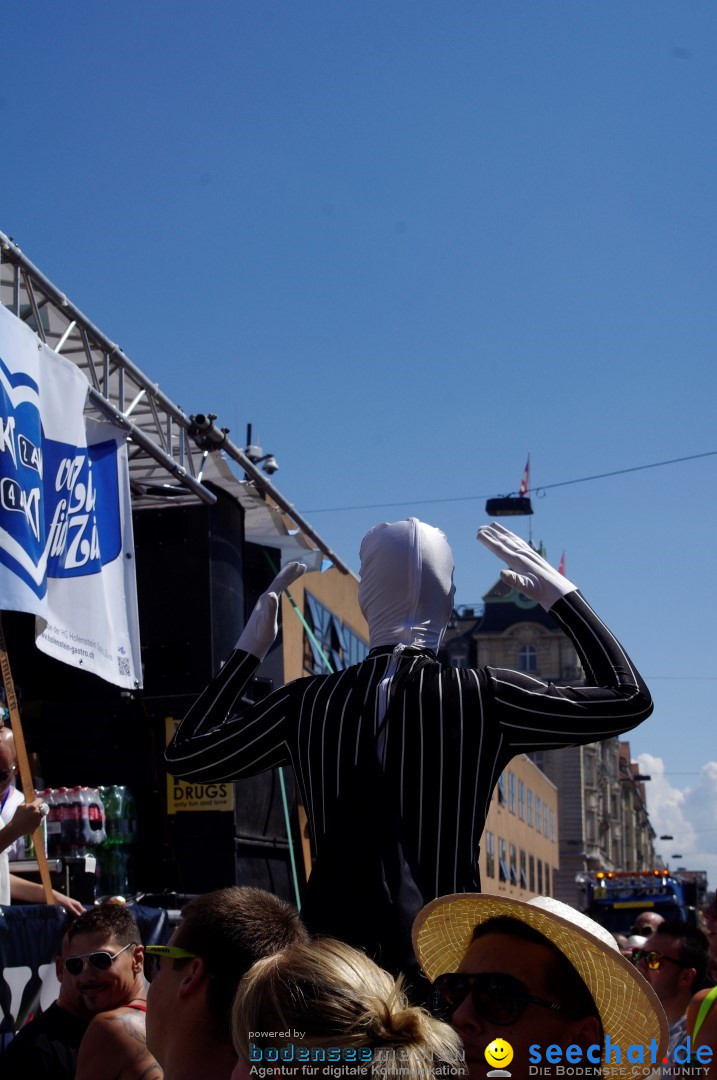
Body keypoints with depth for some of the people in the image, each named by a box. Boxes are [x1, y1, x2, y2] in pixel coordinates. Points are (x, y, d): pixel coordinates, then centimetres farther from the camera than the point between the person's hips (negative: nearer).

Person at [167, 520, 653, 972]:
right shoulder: (485, 699, -4)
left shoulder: (306, 704, 2)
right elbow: (629, 697, 6)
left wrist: (248, 651, 25)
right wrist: (561, 595, 14)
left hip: (331, 948, 2)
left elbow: (185, 753, 17)